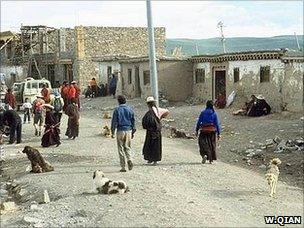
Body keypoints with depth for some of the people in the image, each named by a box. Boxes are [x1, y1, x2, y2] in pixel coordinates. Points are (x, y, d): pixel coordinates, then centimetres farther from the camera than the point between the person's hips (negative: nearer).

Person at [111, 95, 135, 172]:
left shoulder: (117, 110, -5)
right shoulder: (130, 109, 6)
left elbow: (114, 122, -5)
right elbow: (133, 121, 10)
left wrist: (113, 132, 1)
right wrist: (133, 132, 17)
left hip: (120, 131, -3)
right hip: (128, 130, 3)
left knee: (121, 148, 4)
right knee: (127, 147, 15)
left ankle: (123, 167, 3)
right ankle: (129, 159, -12)